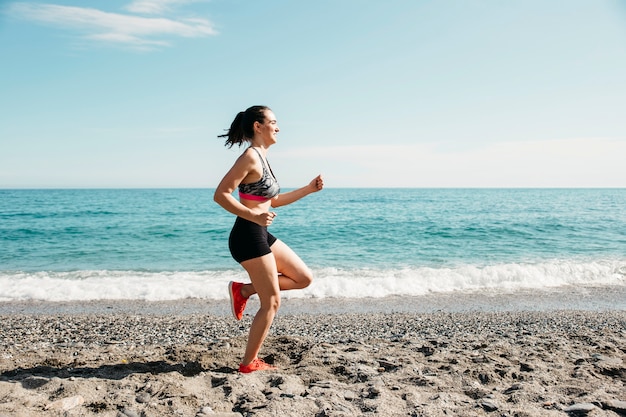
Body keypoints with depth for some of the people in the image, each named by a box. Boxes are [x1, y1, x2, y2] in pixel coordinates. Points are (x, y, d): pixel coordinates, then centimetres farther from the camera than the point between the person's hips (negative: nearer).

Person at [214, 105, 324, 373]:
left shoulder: (261, 158, 15)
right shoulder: (250, 157, -14)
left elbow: (273, 201, 23)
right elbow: (220, 195, -21)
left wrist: (309, 189, 19)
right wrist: (254, 216, -28)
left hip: (261, 235, 9)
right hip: (248, 236, -9)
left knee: (304, 278, 13)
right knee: (272, 302, 0)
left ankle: (244, 290, 16)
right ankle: (249, 363, 15)